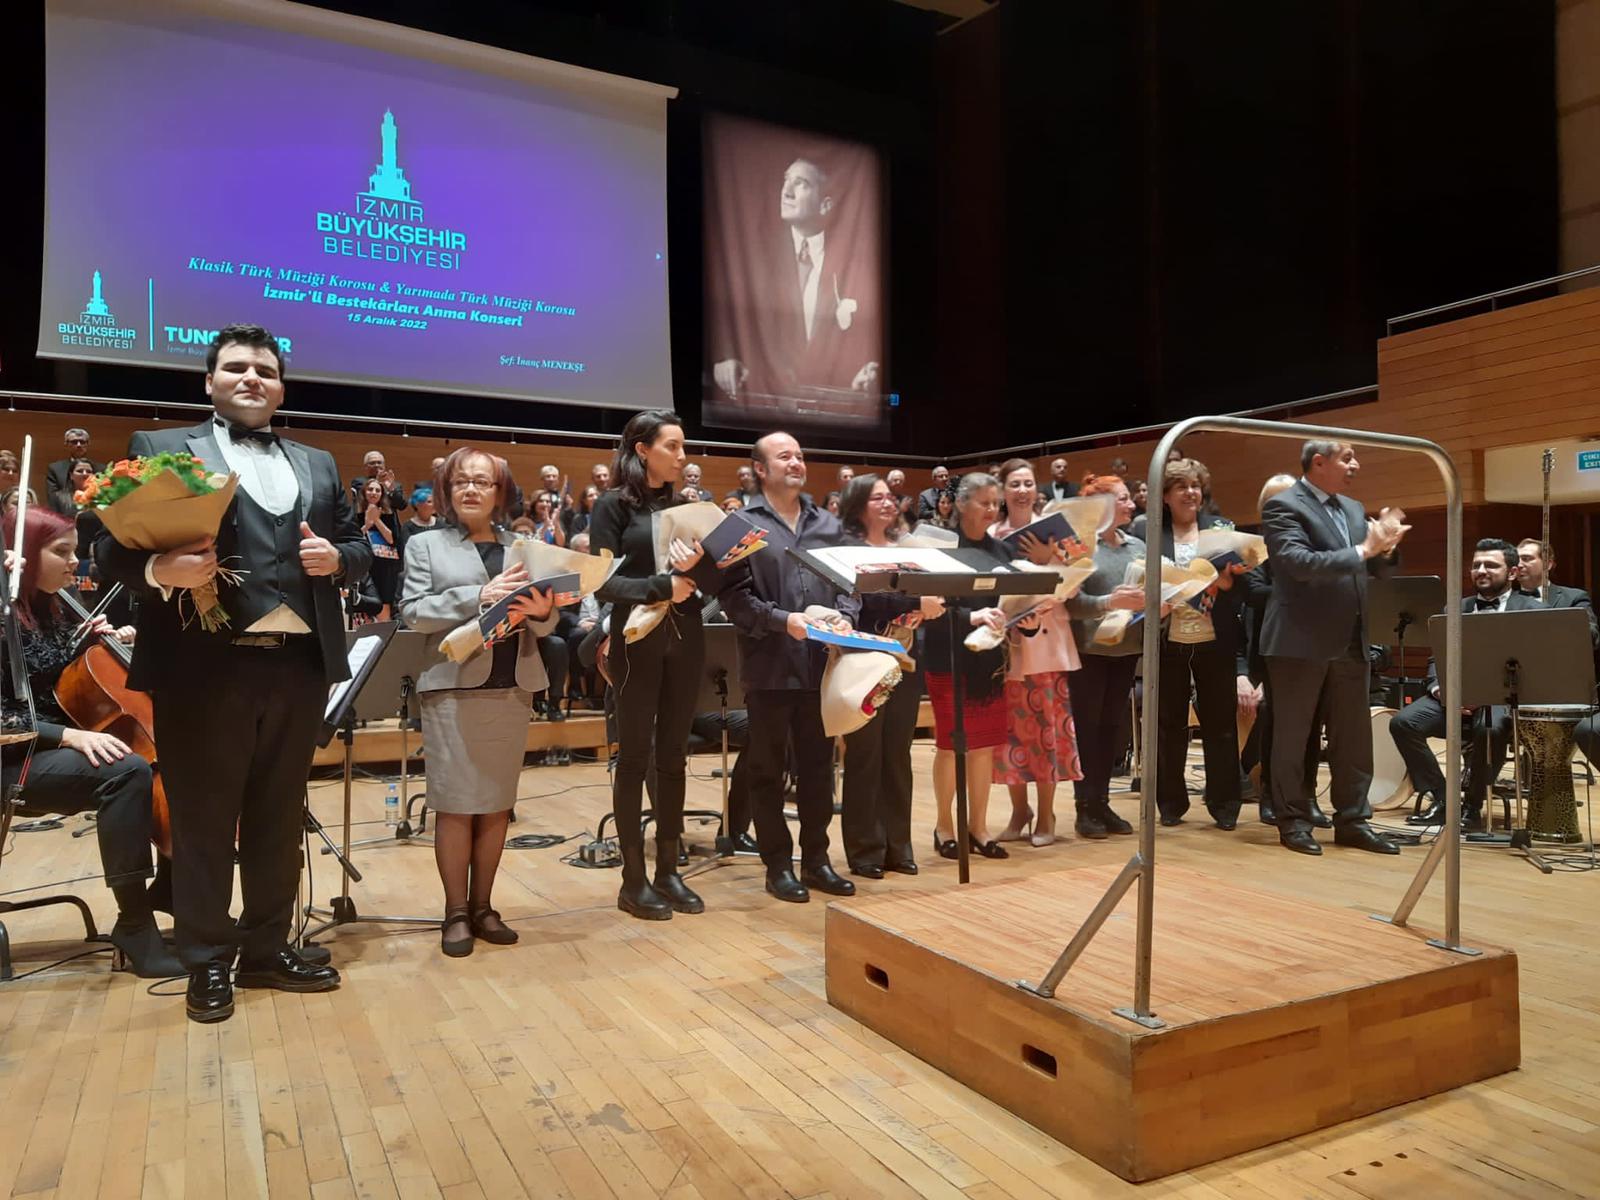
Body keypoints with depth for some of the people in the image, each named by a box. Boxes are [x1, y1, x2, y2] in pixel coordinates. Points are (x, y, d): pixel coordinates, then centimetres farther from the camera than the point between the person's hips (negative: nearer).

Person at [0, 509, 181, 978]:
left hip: (63, 749, 8)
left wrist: (93, 640, 4)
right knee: (126, 770, -33)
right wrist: (68, 735, -28)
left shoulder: (55, 610, 11)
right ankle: (136, 929, -27)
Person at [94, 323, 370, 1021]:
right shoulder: (161, 450, 4)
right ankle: (207, 962, 20)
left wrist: (336, 556, -7)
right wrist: (159, 570, -24)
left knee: (279, 817, 13)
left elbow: (361, 551, 15)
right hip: (203, 666, -4)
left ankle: (268, 949, 26)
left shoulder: (318, 465, 17)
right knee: (203, 821, 7)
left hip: (298, 665, 4)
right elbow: (111, 547, -3)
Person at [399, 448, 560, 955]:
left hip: (512, 688, 3)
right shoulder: (425, 545, 6)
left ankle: (483, 906, 19)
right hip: (454, 688, -3)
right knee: (455, 803, -1)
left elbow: (543, 624, 11)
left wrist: (542, 612, -13)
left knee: (497, 803, 8)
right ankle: (455, 912, 11)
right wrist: (478, 597, -19)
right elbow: (413, 611, -7)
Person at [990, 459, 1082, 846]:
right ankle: (1019, 811, 20)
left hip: (1046, 640, -1)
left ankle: (1045, 816, 12)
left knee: (1046, 726, 0)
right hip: (1006, 641, 1)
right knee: (1012, 728, 5)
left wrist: (1046, 561, -15)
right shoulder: (991, 535, 4)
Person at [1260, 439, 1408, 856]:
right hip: (1301, 640, -7)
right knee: (1292, 736, 4)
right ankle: (1293, 821, 13)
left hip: (1349, 641, 7)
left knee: (1354, 737, 11)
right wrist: (1362, 550, -22)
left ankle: (1352, 820, 20)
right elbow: (1299, 563, -23)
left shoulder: (1353, 509, 15)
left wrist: (1383, 546, -5)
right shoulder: (1283, 506, -9)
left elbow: (1372, 569, 15)